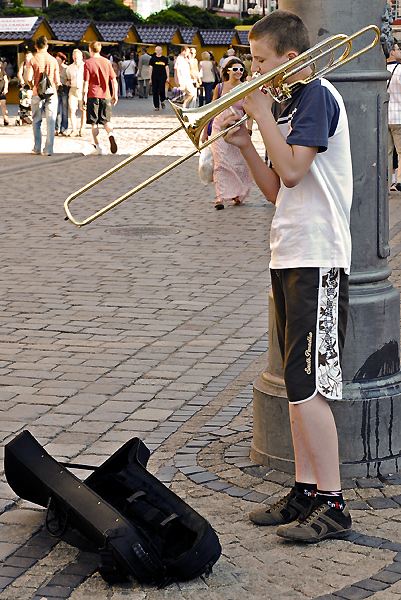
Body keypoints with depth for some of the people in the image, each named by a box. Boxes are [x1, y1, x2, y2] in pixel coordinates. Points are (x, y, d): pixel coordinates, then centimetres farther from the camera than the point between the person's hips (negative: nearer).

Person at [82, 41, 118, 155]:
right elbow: (114, 80, 7)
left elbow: (86, 82, -9)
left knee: (94, 123, 5)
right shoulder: (107, 62, 6)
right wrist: (115, 95, 14)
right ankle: (111, 134, -21)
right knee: (106, 120, 9)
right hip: (105, 95, 3)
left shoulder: (88, 63, -4)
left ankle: (98, 146, 0)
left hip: (93, 95, -3)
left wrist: (84, 97, -5)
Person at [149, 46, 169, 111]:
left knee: (162, 90, -13)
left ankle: (162, 101, 16)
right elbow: (150, 68, 8)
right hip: (154, 77, 1)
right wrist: (150, 78, 3)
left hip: (162, 77, -1)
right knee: (155, 91, 0)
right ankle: (156, 106, 7)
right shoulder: (153, 59, 7)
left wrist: (168, 77, 0)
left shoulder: (165, 59, 8)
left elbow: (167, 68, 8)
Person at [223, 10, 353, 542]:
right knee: (298, 383, 11)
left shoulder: (317, 96, -9)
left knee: (306, 386, -10)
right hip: (290, 257, 9)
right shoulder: (285, 105, 17)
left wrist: (263, 114, -12)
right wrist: (244, 145, 2)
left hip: (317, 259, -9)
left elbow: (293, 171, -21)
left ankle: (333, 504, -4)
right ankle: (305, 492, 18)